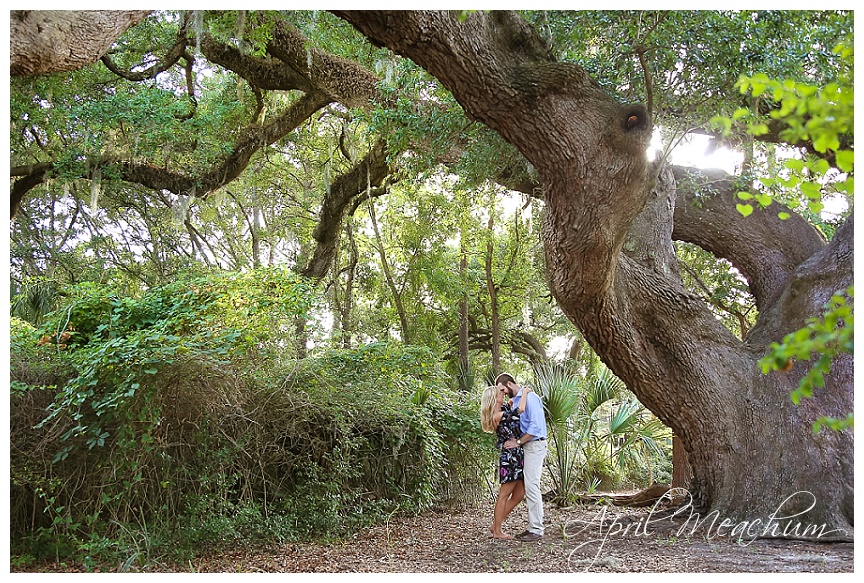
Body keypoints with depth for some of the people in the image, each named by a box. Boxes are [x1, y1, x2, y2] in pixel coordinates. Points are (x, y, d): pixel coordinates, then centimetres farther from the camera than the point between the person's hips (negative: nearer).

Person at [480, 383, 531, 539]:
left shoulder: (502, 409, 10)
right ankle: (497, 531, 11)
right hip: (510, 457, -10)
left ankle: (496, 525, 20)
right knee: (504, 495, 0)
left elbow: (511, 405, 33)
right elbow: (521, 409, -25)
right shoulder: (498, 416, -17)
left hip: (517, 456, 10)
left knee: (519, 494, 12)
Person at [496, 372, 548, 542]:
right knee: (528, 488, 10)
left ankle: (536, 530, -3)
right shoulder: (515, 400, 14)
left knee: (531, 487, -9)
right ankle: (533, 526, 15)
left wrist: (518, 442, -16)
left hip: (534, 445, -10)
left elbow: (535, 426, -21)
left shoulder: (529, 397, -14)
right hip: (526, 446, 10)